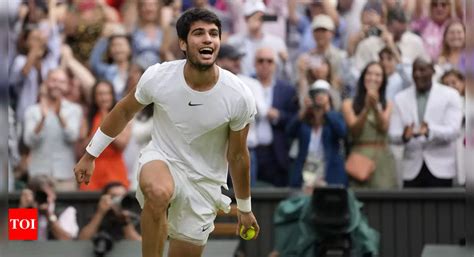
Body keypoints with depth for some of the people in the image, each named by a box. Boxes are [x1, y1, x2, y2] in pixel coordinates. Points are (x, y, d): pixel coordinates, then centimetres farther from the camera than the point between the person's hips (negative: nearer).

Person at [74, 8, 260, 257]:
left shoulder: (239, 96, -17)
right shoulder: (157, 76, -17)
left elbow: (237, 155, -2)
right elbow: (124, 111, 4)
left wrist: (245, 208, 8)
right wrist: (90, 155, 11)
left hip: (204, 181, 2)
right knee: (158, 192, -38)